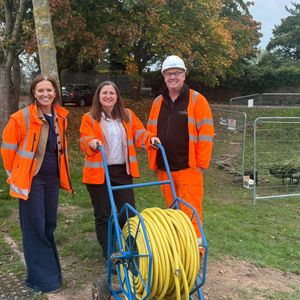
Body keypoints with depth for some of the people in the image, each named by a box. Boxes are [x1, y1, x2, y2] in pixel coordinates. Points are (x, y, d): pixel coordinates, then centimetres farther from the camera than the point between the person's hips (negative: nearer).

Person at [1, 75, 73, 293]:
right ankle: (42, 278, 11)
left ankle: (50, 269, 31)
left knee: (49, 226, 15)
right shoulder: (21, 117, -13)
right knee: (35, 229, 0)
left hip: (52, 178, 6)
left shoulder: (60, 117, 5)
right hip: (31, 180, -5)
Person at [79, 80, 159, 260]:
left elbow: (139, 134, 7)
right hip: (99, 173, -2)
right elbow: (85, 141, -10)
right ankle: (108, 254, 20)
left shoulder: (128, 116, 9)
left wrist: (150, 139, -13)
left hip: (123, 171, 3)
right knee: (103, 215, 6)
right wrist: (92, 142, -32)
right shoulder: (90, 118, -1)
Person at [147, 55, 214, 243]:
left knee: (190, 211, -4)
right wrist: (153, 160, 11)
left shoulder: (197, 100, -2)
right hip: (164, 169, 5)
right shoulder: (158, 102, 13)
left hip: (189, 168, -5)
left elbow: (206, 134, -6)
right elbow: (151, 132, 17)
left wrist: (201, 164, -10)